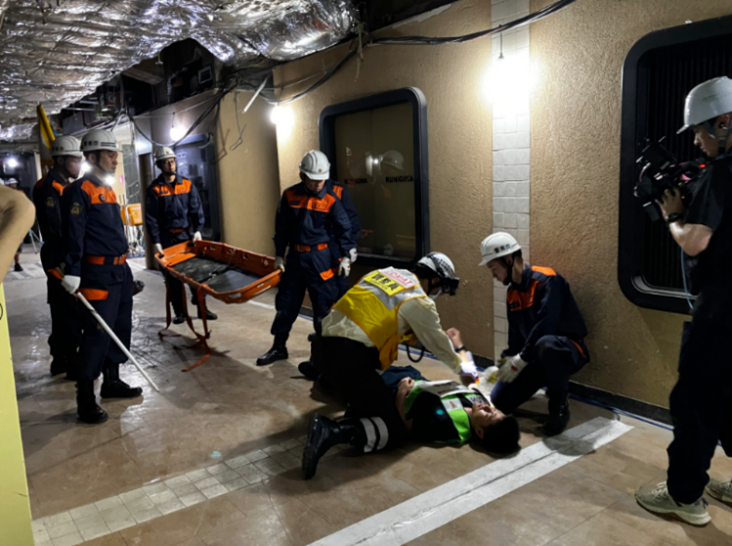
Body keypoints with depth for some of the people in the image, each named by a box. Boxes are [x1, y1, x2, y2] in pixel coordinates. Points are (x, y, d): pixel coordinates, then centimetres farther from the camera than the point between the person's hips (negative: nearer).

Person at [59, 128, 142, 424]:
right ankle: (85, 398, 3)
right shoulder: (79, 191, -10)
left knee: (121, 328, 15)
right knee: (97, 333, -7)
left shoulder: (108, 190, 17)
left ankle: (112, 382, 28)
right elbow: (73, 235, -17)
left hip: (120, 271, 9)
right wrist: (72, 273, -21)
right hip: (98, 274, -9)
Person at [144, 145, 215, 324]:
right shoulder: (154, 189, -2)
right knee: (173, 277, 4)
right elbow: (151, 218, -5)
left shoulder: (187, 184, 6)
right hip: (168, 238, -2)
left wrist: (198, 230, -9)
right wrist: (156, 242, -11)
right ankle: (179, 312, 14)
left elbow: (197, 209, 4)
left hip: (188, 235, 2)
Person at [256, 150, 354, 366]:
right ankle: (279, 347, 25)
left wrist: (345, 256, -6)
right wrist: (279, 254, 7)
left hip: (321, 258, -3)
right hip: (295, 256, 3)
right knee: (286, 303, 11)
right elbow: (281, 227, 8)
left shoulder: (331, 200, -7)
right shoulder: (289, 196, 0)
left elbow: (343, 229, 0)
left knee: (324, 305, 2)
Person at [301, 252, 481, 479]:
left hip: (323, 345, 9)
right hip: (348, 358, -9)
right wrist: (462, 365, 30)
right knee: (394, 432, -3)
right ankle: (331, 431, -22)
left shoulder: (387, 272, 16)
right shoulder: (419, 301, -3)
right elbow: (437, 344, 10)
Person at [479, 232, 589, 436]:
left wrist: (521, 359, -26)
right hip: (535, 357, 8)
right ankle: (553, 387, 20)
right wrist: (506, 363, 0)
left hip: (568, 350, -8)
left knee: (545, 345, -44)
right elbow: (515, 335, 11)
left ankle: (560, 406, -18)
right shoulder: (512, 293, 7)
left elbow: (545, 325, -30)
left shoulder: (546, 280, -20)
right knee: (499, 402, -4)